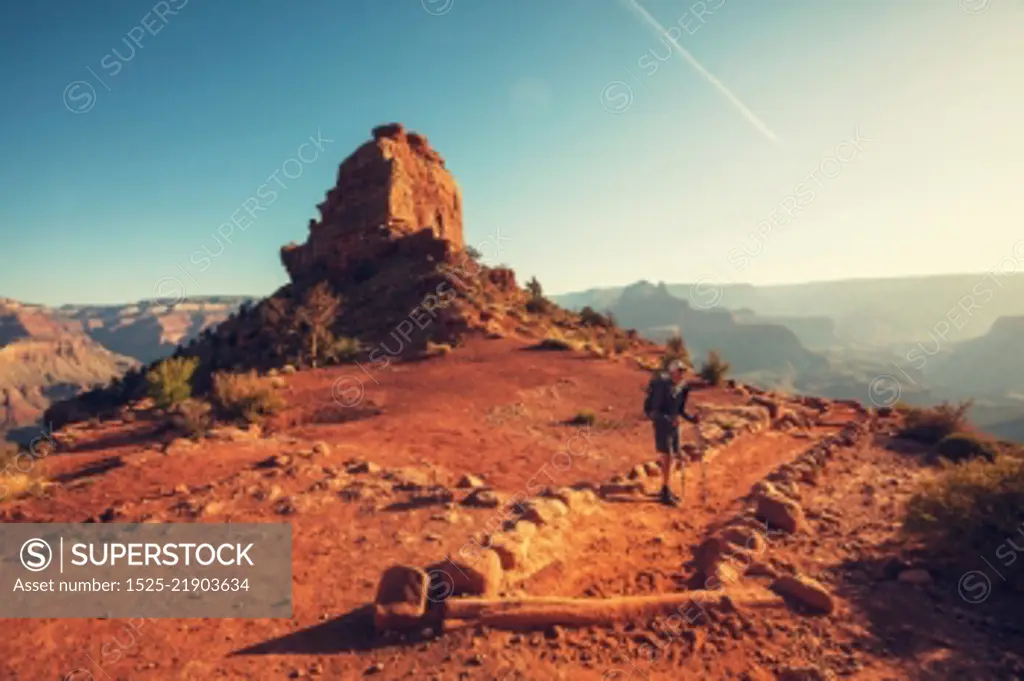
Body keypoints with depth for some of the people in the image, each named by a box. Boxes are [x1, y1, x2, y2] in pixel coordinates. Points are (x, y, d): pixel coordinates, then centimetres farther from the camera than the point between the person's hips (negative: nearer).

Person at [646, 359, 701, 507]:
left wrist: (691, 418, -5)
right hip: (661, 424, -7)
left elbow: (681, 410, 12)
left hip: (673, 425, 7)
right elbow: (654, 411, -21)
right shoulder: (662, 387, -21)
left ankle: (666, 490, 25)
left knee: (673, 456, 12)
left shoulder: (682, 388, 1)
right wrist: (669, 420, -34)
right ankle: (665, 494, -5)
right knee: (668, 457, -11)